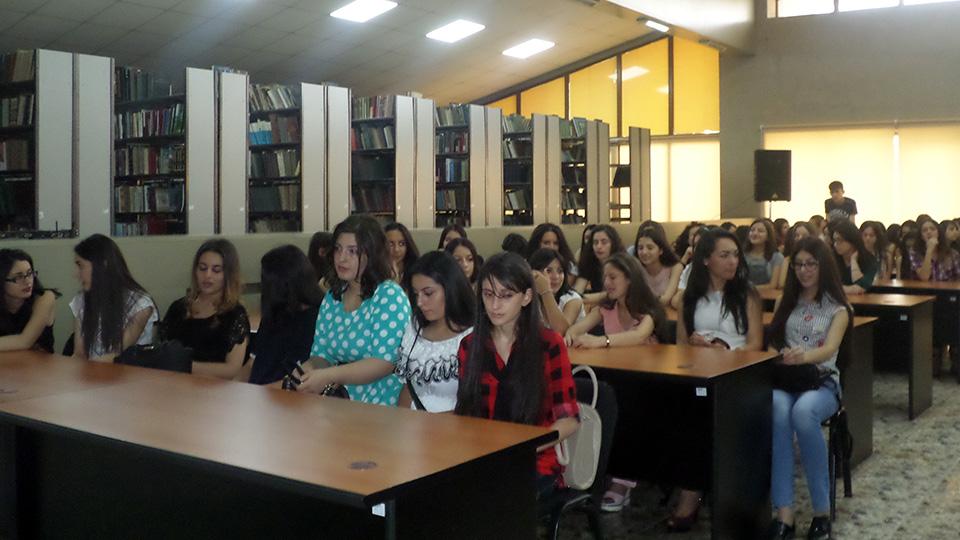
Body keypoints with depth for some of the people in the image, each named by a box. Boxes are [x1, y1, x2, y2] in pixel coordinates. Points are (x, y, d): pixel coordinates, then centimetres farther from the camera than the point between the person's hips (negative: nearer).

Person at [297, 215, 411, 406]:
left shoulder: (390, 296, -8)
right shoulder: (332, 297, 12)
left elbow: (385, 362, -16)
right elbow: (321, 353, 13)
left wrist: (329, 376, -22)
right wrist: (312, 374, -10)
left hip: (380, 406, -6)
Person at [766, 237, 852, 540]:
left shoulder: (838, 308, 6)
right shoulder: (785, 302, 17)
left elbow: (830, 348, -12)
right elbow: (772, 342, 14)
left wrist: (804, 356, -35)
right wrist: (783, 357, -11)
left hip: (822, 381, -2)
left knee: (803, 411, -39)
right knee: (778, 408, -37)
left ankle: (822, 510, -28)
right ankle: (784, 513, -40)